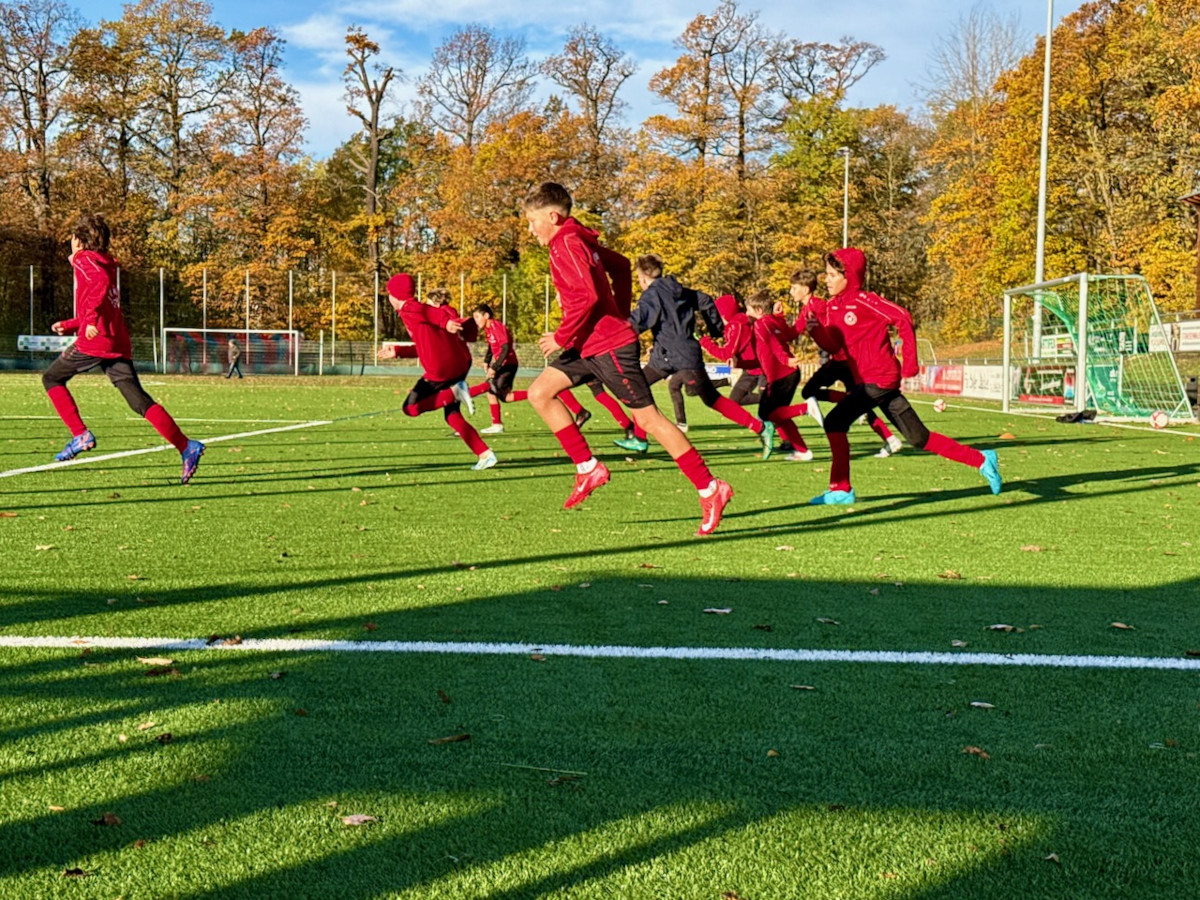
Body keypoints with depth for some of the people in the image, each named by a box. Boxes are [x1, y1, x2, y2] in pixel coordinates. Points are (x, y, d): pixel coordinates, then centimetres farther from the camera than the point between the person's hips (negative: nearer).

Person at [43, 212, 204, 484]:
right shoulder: (106, 264, 27)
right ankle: (186, 446, -16)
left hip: (94, 341, -7)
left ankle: (80, 435, 2)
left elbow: (101, 281, -22)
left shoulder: (84, 259, 1)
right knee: (140, 401, -1)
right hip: (119, 344, 8)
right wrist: (69, 325, 37)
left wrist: (91, 318, -27)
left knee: (51, 378, 13)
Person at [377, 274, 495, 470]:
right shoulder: (418, 309, 25)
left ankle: (453, 393, -11)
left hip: (440, 370, -9)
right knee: (452, 416, 16)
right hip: (460, 363, 9)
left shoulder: (408, 310, -2)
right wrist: (396, 352, 40)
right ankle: (485, 454, 6)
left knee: (411, 408, 6)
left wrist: (446, 322, -44)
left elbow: (429, 312, -24)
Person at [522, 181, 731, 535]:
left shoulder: (566, 245, -16)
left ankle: (710, 489, 0)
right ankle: (588, 468, 6)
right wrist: (620, 314, 25)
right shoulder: (580, 241, 13)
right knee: (539, 392, 5)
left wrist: (562, 337, -17)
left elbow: (587, 297, -27)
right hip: (589, 346, 10)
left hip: (609, 347, -10)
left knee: (647, 417, -6)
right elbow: (621, 265, 25)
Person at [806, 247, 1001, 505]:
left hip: (879, 379, -9)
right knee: (919, 438, 11)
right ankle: (982, 460, 21)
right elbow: (833, 345, 8)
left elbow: (902, 318, -17)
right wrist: (816, 329, -11)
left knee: (835, 421, -15)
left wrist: (910, 363, -14)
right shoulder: (833, 306, 12)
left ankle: (841, 489, -7)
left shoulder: (863, 300, -12)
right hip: (867, 381, 9)